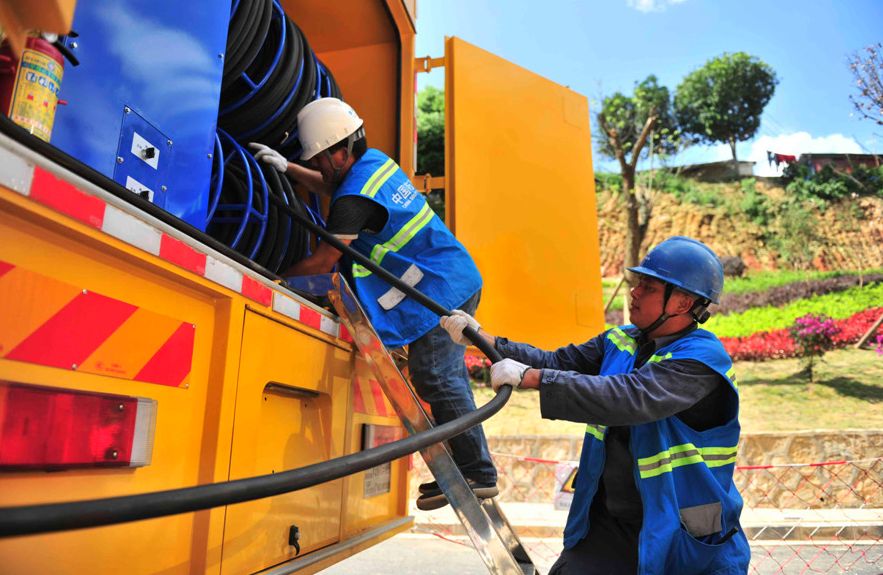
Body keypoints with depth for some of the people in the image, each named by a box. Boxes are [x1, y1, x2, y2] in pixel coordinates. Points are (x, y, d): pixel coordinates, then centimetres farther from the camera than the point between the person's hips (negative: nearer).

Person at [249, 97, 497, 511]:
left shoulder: (356, 199, -18)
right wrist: (287, 168, 23)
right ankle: (465, 469, 18)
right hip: (457, 282, 10)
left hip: (441, 292, -10)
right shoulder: (375, 161, 12)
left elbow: (321, 263, -14)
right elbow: (331, 187, 32)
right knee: (443, 377, 11)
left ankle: (477, 475, -4)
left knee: (434, 377, -10)